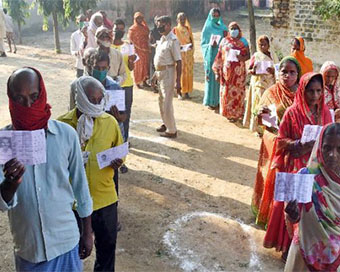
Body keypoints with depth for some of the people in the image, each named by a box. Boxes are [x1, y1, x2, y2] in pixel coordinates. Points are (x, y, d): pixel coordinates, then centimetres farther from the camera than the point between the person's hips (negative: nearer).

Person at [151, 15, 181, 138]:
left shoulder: (173, 40, -18)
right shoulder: (162, 39, 10)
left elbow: (178, 62, -21)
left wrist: (178, 81, -24)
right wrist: (155, 74, 20)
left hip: (167, 73, -9)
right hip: (160, 73, 9)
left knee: (167, 103, -4)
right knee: (162, 101, 20)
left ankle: (172, 131, 7)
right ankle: (166, 124, 36)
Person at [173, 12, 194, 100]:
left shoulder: (188, 28, 11)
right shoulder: (175, 29, 1)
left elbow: (191, 39, 14)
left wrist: (192, 45, -8)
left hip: (189, 53, 4)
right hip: (179, 53, -3)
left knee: (189, 71, 2)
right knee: (180, 72, -7)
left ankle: (187, 91, 9)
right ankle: (180, 92, -2)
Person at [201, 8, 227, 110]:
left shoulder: (223, 27, 11)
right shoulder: (207, 28, -2)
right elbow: (203, 43, -3)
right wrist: (210, 45, -22)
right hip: (211, 57, -4)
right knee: (212, 77, -3)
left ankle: (219, 100, 13)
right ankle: (211, 102, 4)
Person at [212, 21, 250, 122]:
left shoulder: (243, 41, 6)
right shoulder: (224, 41, 9)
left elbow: (248, 55, 3)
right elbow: (219, 57, 7)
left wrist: (242, 58, -20)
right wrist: (217, 72, 1)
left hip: (238, 71, -1)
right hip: (226, 71, 1)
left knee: (237, 92, -1)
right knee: (226, 92, 2)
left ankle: (236, 114, 7)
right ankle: (228, 113, 15)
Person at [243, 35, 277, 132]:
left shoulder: (272, 56, 7)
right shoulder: (256, 56, 1)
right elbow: (249, 70, 1)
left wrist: (273, 71, -15)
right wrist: (253, 71, -21)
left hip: (270, 83, 2)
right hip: (258, 83, -2)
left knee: (269, 104, 0)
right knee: (259, 104, -3)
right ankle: (258, 128, 5)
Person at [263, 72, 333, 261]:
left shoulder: (325, 113, 2)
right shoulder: (292, 113, -10)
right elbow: (282, 141, -5)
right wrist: (302, 144, -19)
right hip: (296, 166, -3)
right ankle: (289, 246, 20)